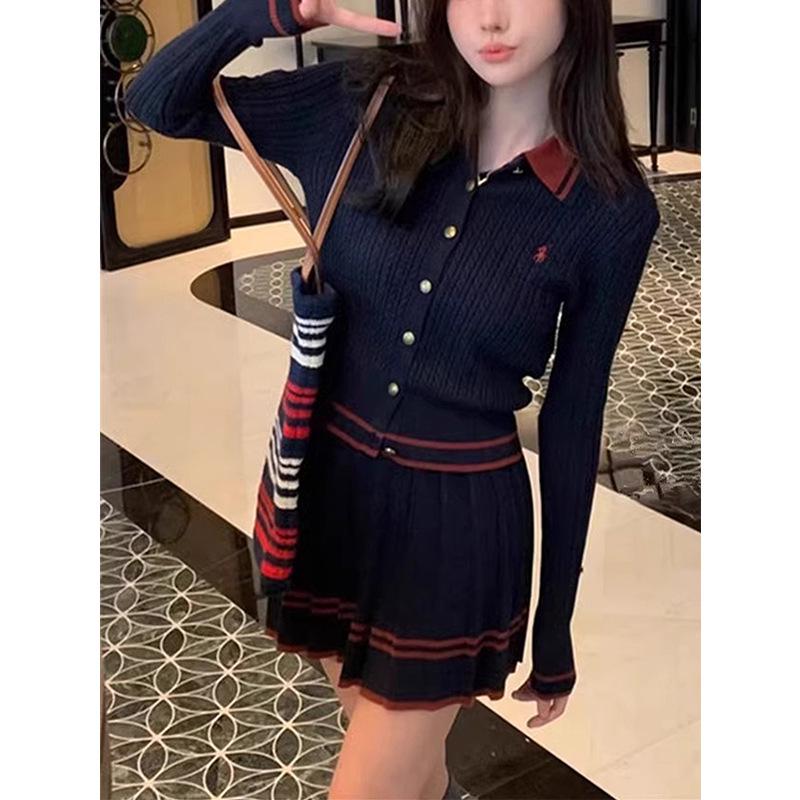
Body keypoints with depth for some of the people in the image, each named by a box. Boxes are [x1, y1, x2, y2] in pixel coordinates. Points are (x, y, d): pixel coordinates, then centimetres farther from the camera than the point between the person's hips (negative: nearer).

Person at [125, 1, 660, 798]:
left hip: (456, 521, -3)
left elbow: (574, 416, -4)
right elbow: (154, 102, -4)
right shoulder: (371, 103, -8)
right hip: (325, 484, 3)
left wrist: (555, 625, 2)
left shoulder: (610, 208, -12)